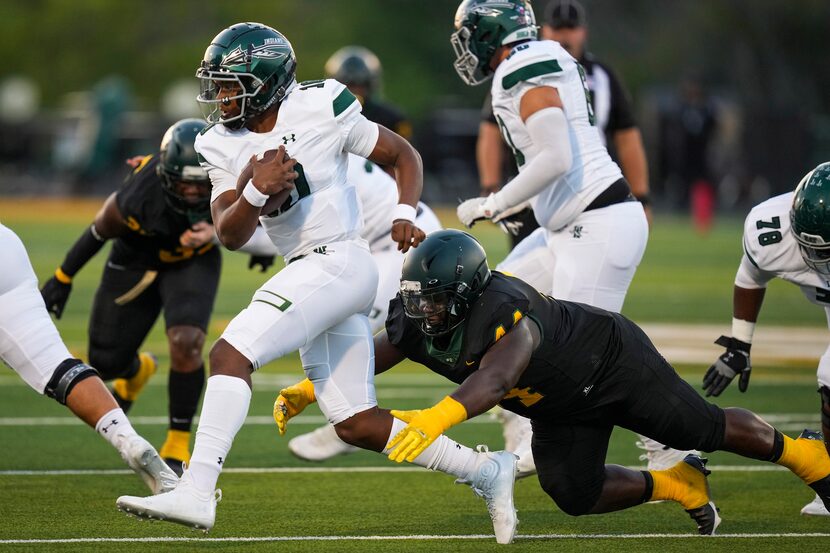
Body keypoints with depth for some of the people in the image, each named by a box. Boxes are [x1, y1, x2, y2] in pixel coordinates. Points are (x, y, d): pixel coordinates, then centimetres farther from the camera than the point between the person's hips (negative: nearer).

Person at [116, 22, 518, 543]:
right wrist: (256, 191, -18)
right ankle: (486, 470, 20)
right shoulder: (223, 145, 7)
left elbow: (404, 155, 2)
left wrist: (404, 214, -14)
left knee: (231, 355, -20)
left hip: (340, 262, -8)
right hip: (306, 274, 8)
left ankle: (197, 491, -25)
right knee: (355, 423, 9)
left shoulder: (320, 107, -9)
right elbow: (230, 236, 1)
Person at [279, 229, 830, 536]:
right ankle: (678, 485, 23)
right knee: (575, 495, -1)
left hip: (613, 360, -7)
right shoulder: (419, 325, -20)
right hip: (562, 408, 7)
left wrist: (437, 417, -78)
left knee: (706, 430, 6)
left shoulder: (505, 312, -44)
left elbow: (494, 380, -62)